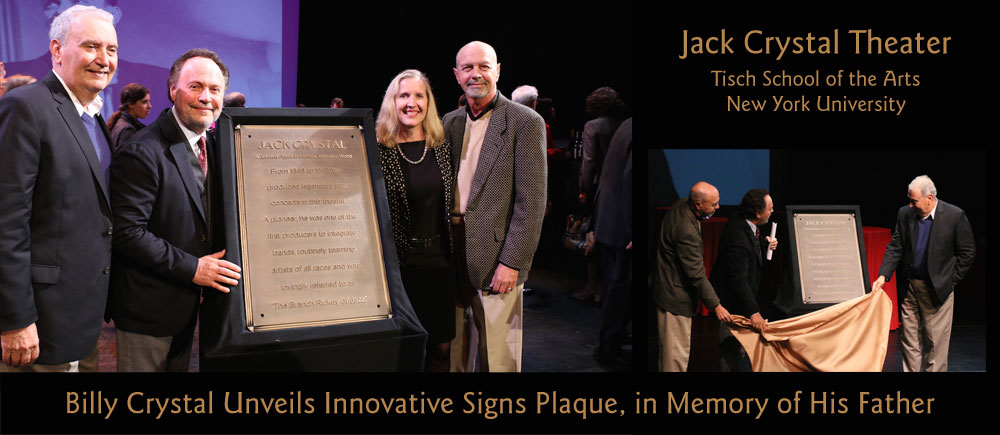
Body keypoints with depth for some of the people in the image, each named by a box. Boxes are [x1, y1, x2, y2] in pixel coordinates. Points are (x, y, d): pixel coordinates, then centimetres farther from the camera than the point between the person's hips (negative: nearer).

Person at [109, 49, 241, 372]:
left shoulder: (211, 146, 7)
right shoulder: (143, 152, -20)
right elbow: (127, 232, -24)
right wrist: (192, 268, -23)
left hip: (187, 305, 8)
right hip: (148, 307, -7)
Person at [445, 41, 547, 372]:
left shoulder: (525, 123, -6)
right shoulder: (450, 122, 12)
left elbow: (532, 201, -10)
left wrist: (512, 262, -15)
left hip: (495, 260, -5)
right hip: (450, 258, 5)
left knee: (497, 357, 2)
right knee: (452, 354, 12)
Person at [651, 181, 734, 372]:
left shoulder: (681, 204, -2)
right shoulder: (686, 231, -33)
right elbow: (697, 275, -26)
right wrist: (716, 306, -17)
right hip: (675, 295, -10)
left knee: (669, 346, 23)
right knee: (678, 351, 0)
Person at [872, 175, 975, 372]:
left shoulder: (955, 216, -10)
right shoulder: (905, 214, 0)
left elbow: (967, 253, -3)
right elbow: (895, 247, 2)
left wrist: (950, 281, -4)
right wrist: (883, 276, -10)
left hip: (937, 289, -4)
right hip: (910, 287, 4)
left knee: (936, 341, 3)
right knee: (908, 339, 10)